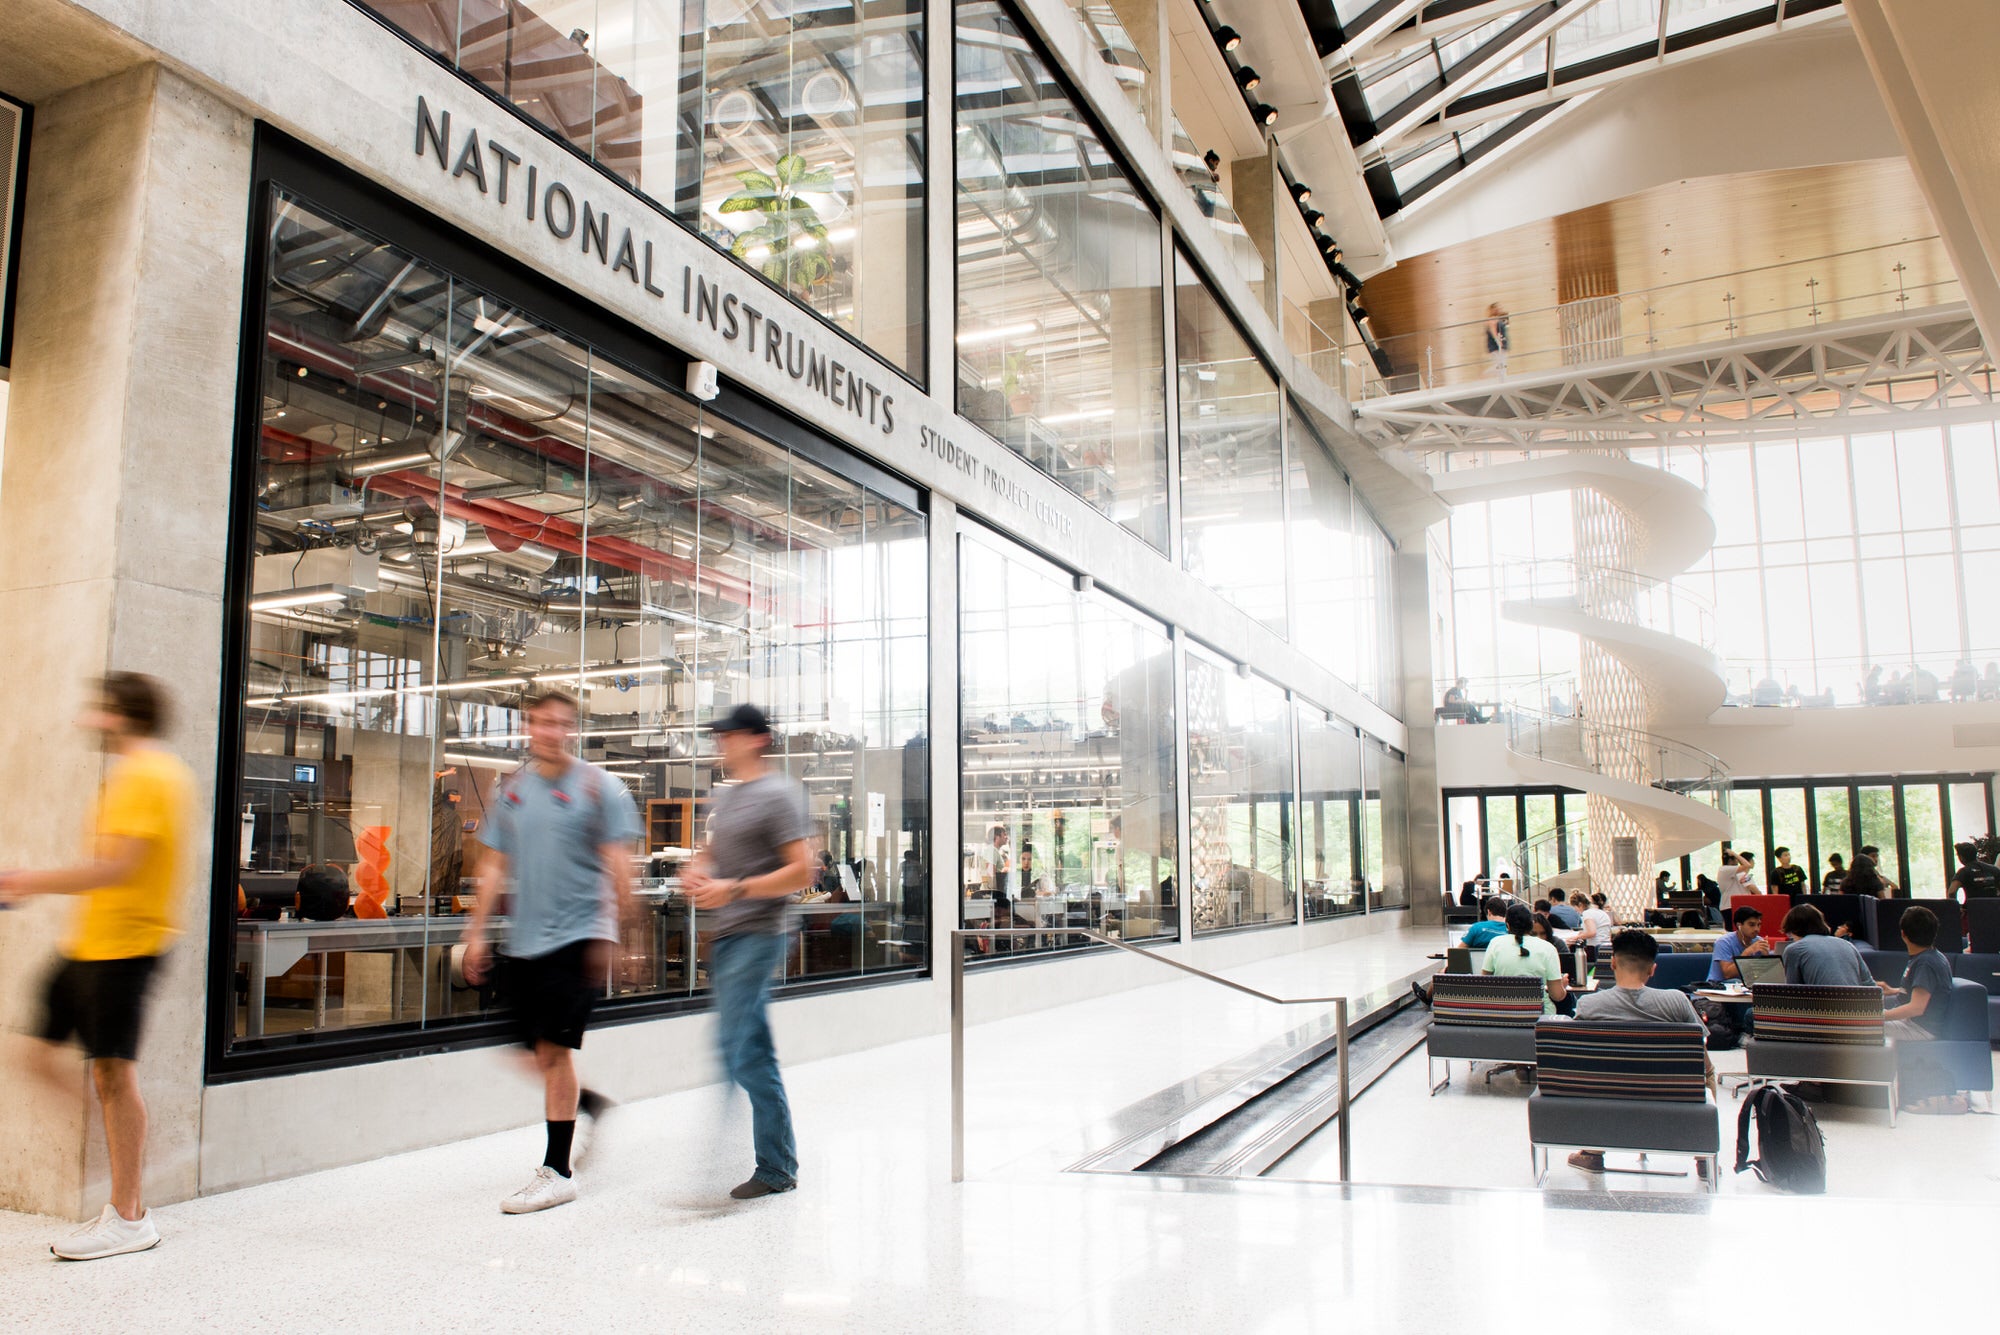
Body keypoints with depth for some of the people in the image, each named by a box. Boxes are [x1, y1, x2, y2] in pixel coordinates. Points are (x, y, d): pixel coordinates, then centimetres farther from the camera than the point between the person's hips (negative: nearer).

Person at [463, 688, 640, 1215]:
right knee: (534, 1053, 10)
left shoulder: (597, 787, -4)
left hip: (577, 935, -5)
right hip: (523, 940, 6)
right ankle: (591, 1107, 36)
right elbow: (495, 864, 15)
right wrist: (477, 930, 11)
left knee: (554, 1048, -6)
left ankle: (557, 1171, 5)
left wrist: (611, 931, -12)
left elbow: (617, 862, -6)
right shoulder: (512, 790, 11)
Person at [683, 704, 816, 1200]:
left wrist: (735, 889, -19)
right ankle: (779, 1163, 21)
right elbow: (711, 850, 31)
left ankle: (776, 1169, -2)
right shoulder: (723, 795, 17)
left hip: (757, 934, -9)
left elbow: (802, 871, -16)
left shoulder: (778, 794, -10)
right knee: (754, 1052, 12)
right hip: (727, 935, 9)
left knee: (738, 1050, -12)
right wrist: (697, 872, 8)